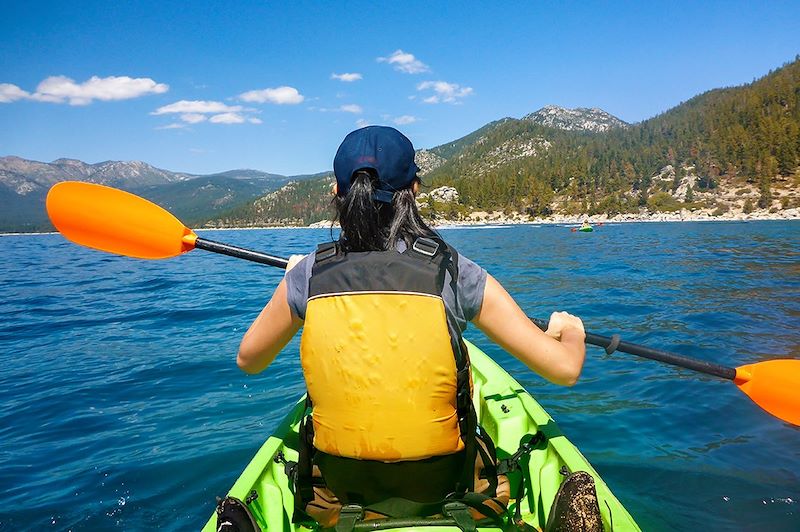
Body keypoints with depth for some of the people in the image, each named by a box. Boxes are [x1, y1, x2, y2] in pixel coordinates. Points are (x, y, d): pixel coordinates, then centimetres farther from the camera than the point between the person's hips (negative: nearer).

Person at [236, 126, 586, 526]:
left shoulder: (307, 276, -13)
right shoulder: (456, 274, -18)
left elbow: (248, 360, 5)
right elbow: (564, 369, -13)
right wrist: (570, 331, 11)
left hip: (341, 481, 2)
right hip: (439, 480, -1)